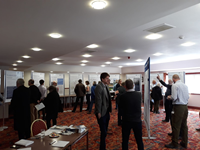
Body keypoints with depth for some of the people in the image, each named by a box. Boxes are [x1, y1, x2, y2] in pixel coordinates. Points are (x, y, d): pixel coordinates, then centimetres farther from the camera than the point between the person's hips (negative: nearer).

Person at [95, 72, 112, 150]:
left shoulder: (106, 86, 10)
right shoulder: (99, 87, -17)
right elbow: (98, 100, -19)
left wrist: (109, 110, 11)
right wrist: (99, 112, -19)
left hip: (106, 111, 9)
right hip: (102, 112, -9)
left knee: (105, 131, 19)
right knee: (103, 132, -2)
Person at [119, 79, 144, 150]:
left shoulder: (123, 96, -17)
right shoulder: (139, 94, -9)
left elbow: (121, 106, 0)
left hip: (126, 121, -2)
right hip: (137, 120, 2)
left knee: (125, 140, 14)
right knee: (139, 140, 16)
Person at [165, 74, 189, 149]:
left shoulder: (175, 85, -13)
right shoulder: (185, 85, 8)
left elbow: (174, 98, -18)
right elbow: (187, 97, 12)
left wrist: (169, 97, 3)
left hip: (178, 107, -7)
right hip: (185, 106, 7)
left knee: (176, 126, 2)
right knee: (184, 125, 16)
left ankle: (174, 144, 13)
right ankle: (184, 143, 27)